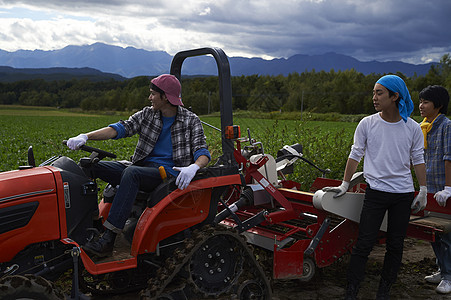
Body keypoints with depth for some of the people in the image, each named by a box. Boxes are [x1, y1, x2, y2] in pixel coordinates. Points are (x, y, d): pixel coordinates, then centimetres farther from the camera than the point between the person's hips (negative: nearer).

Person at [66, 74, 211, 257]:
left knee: (131, 172, -37)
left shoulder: (190, 121, 0)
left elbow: (203, 152, -10)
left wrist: (193, 167, -35)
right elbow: (122, 128, -1)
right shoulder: (148, 114, 11)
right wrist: (86, 136, -16)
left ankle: (108, 239, -39)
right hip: (142, 168, 6)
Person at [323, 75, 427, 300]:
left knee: (395, 245, 9)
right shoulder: (367, 124, -1)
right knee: (364, 243, -5)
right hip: (376, 191, -2)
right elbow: (355, 155, 6)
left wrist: (423, 191, 8)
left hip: (404, 194, 2)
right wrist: (344, 185, 7)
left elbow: (418, 160, 9)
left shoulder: (413, 128, 1)